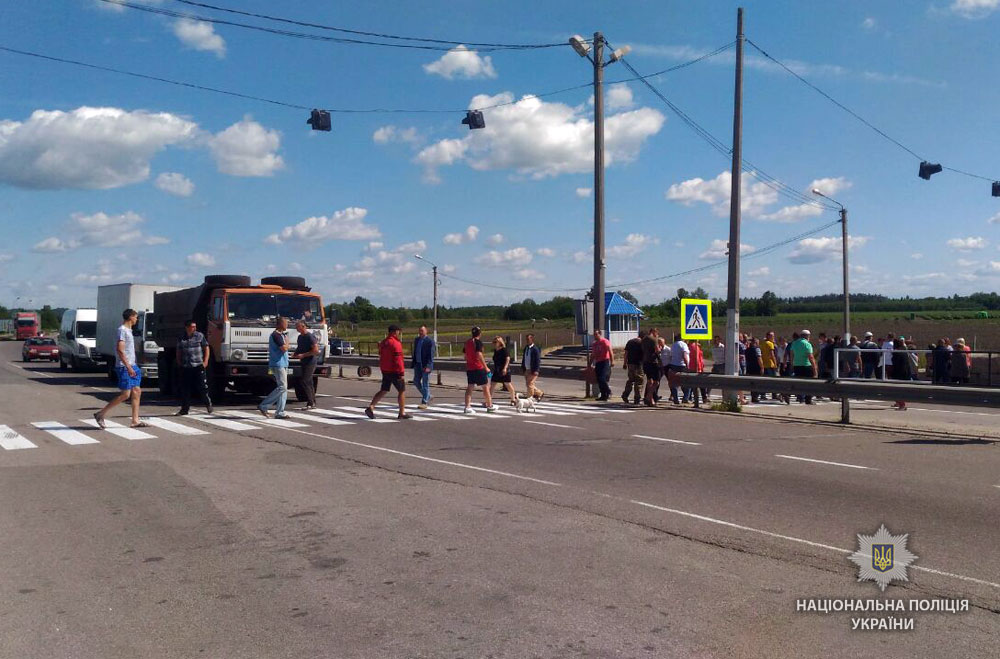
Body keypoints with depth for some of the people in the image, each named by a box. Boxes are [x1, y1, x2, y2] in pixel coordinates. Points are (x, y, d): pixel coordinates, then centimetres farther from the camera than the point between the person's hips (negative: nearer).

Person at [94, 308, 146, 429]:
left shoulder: (128, 330, 17)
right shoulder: (122, 330, -13)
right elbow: (119, 350, -21)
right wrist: (128, 367, -23)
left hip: (131, 366, 10)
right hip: (124, 367, -10)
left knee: (137, 392, 6)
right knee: (125, 394, -8)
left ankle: (135, 420, 8)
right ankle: (101, 414, 1)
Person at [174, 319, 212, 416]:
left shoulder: (200, 336, 2)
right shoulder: (181, 338, 8)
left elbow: (206, 348, 5)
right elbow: (179, 352, 17)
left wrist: (205, 361, -4)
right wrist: (179, 363, 8)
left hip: (198, 366, -2)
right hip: (186, 367, 2)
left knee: (202, 387, 0)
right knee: (185, 389, 3)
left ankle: (208, 403, 22)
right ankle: (184, 409, 12)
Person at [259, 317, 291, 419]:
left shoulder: (280, 334, 18)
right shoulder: (276, 335, -13)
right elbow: (284, 348, -21)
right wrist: (287, 342, -4)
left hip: (282, 365, 10)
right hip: (278, 365, -10)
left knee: (283, 388, 7)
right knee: (282, 387, -12)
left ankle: (280, 412, 7)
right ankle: (263, 406, -7)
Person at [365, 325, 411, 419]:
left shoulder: (383, 342, 11)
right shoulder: (395, 343, -17)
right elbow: (398, 359, -21)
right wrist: (401, 373, -19)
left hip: (385, 371, 8)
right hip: (394, 371, -8)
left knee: (383, 391, 13)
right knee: (402, 391, 4)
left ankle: (370, 407, 0)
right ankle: (402, 413, 8)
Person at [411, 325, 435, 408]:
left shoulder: (430, 341, -10)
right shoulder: (416, 340, 12)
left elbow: (431, 354, -15)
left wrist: (428, 366, -22)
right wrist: (414, 364, 15)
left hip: (425, 365, -8)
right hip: (418, 364, 8)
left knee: (425, 384, -4)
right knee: (416, 381, 11)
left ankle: (424, 403, 0)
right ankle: (427, 396, 27)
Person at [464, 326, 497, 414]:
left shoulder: (467, 342, 11)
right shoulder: (478, 342, -11)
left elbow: (464, 354, 19)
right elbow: (479, 355, -22)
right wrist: (486, 367, -20)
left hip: (469, 368, 7)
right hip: (478, 368, -7)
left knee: (470, 387, 6)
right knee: (485, 386, 6)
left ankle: (467, 407, -3)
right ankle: (490, 406, 14)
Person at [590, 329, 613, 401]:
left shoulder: (605, 342, -5)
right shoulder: (595, 344, 18)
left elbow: (610, 351, -14)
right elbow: (593, 355, 25)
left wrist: (612, 361, -24)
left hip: (605, 362, -8)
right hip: (598, 363, 8)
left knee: (602, 379, -17)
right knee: (599, 380, 4)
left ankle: (608, 392, -3)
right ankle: (603, 395, 9)